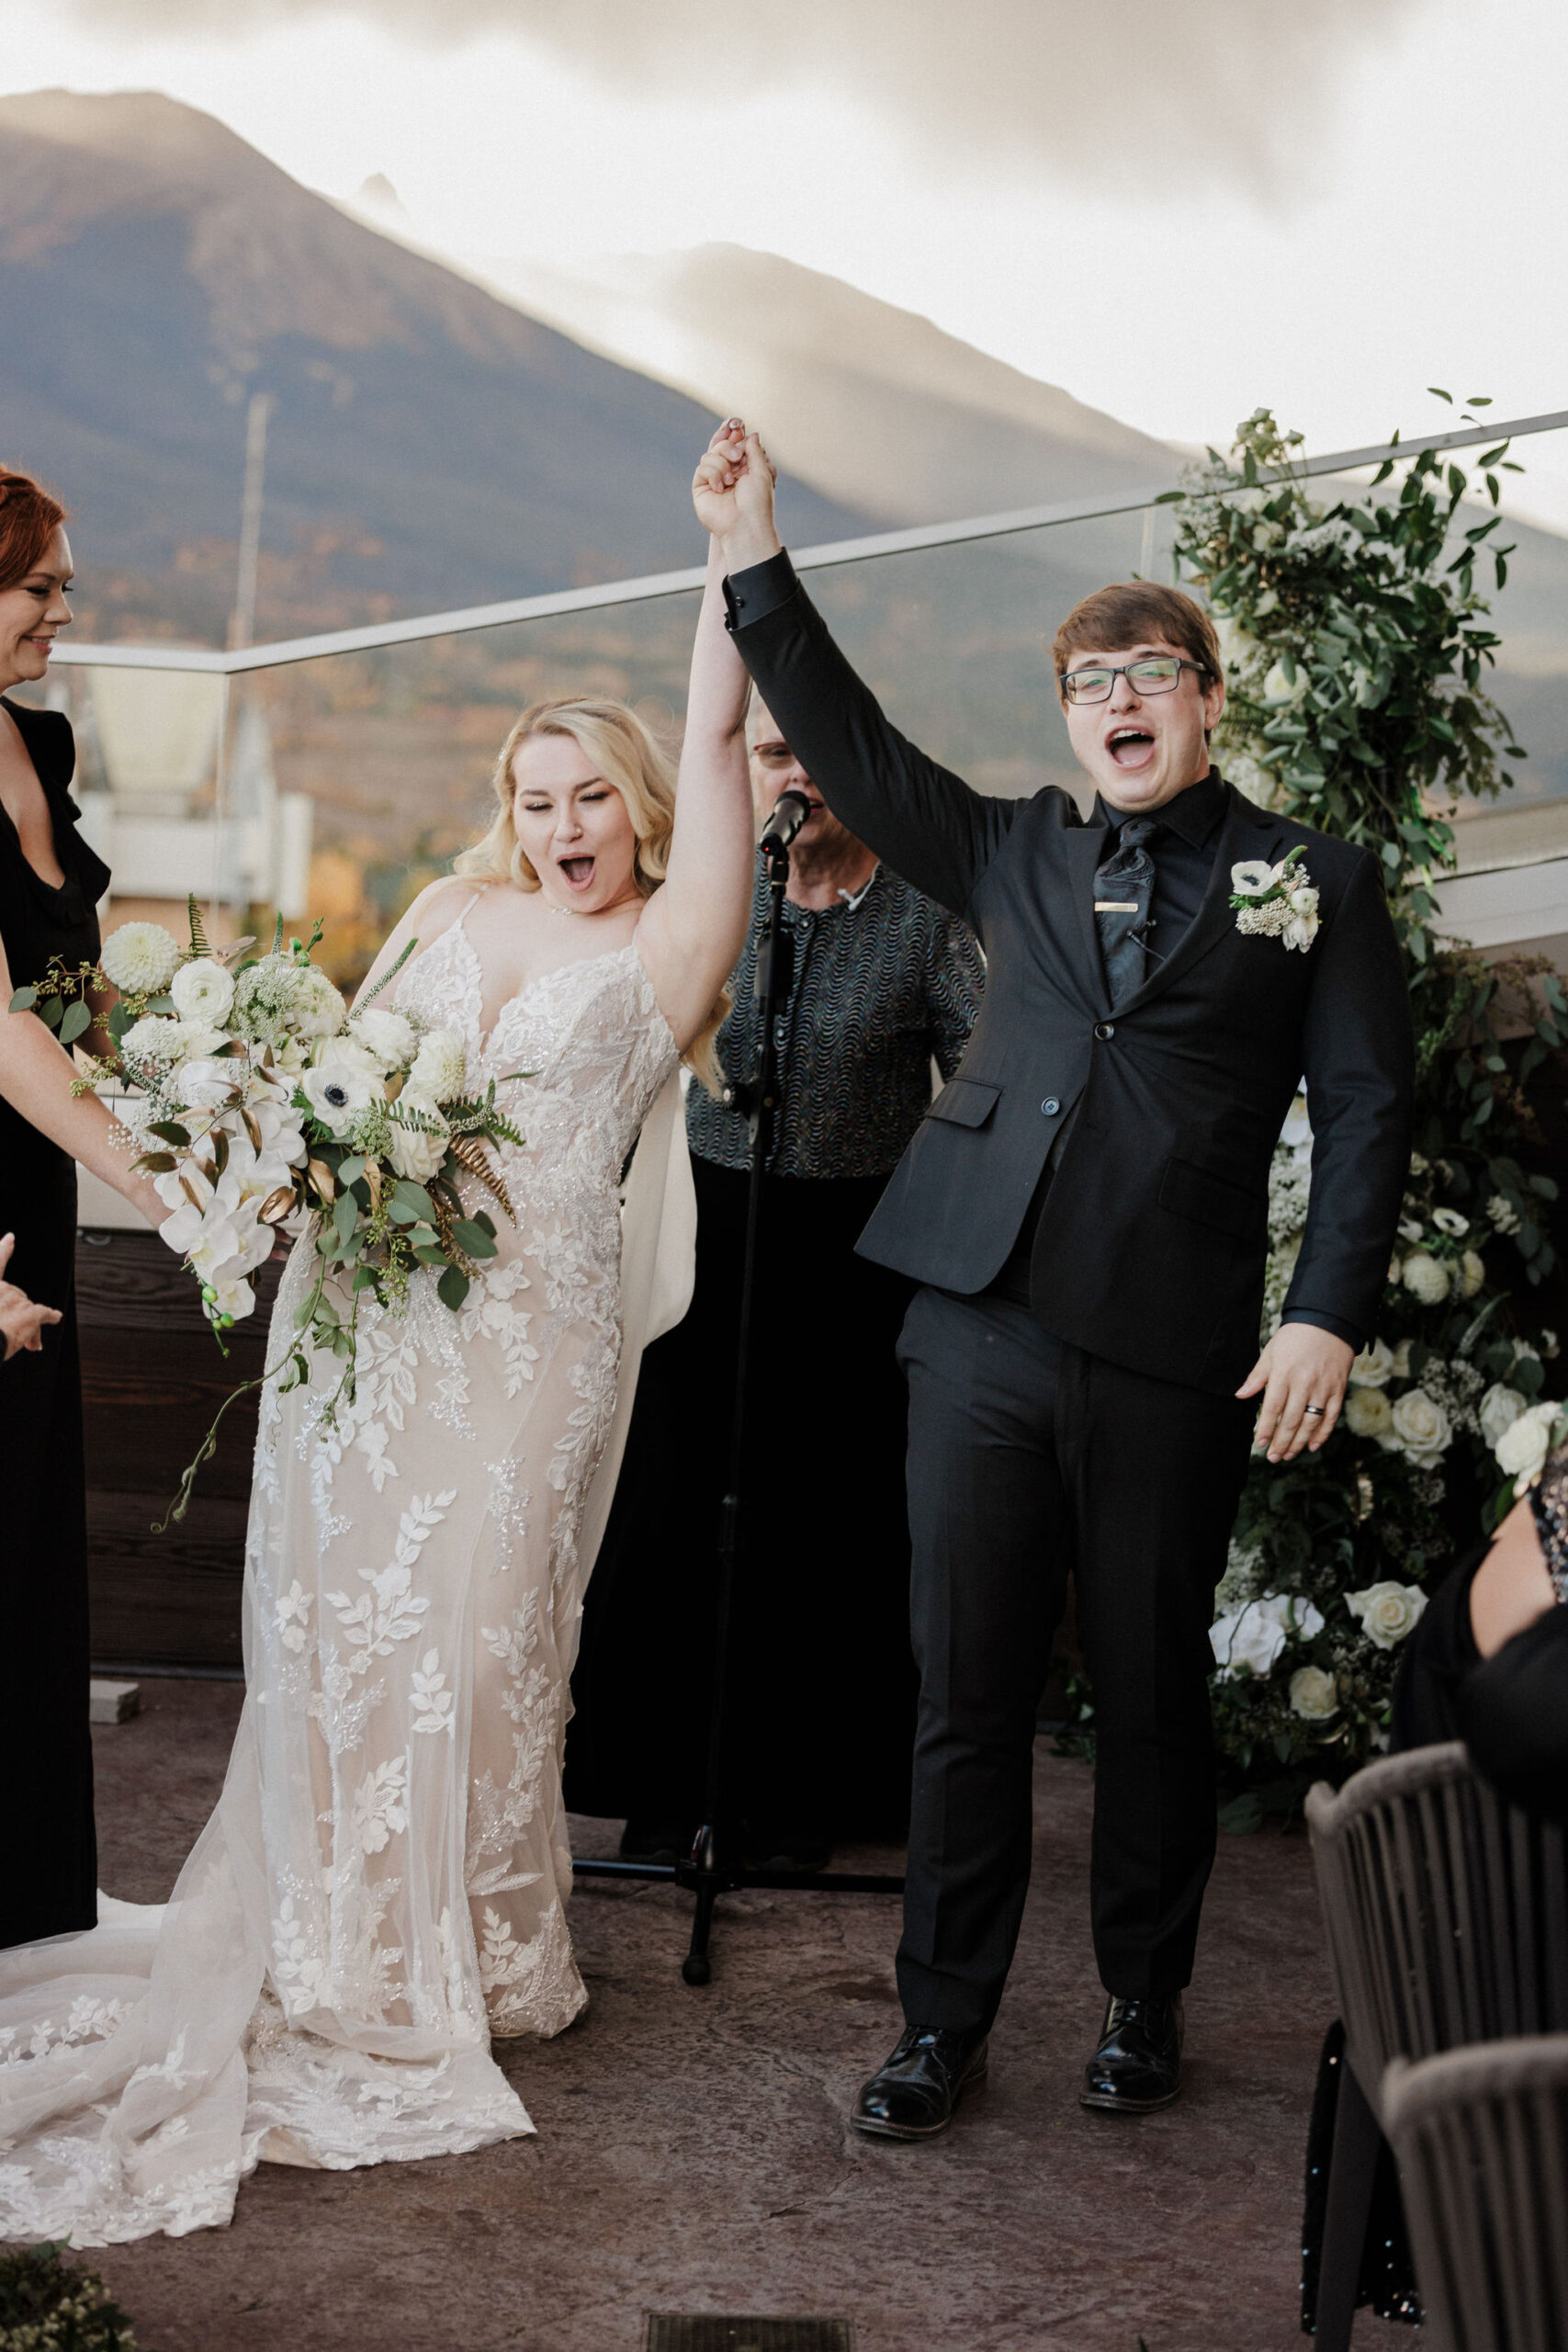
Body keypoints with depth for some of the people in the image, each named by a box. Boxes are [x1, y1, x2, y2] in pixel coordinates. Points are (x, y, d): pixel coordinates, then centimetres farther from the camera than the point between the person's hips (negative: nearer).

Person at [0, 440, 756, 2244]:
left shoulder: (670, 940, 3)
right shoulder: (454, 908, 14)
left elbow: (711, 745, -5)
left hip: (525, 1328, -3)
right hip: (366, 1302, 4)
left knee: (476, 1623, 0)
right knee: (338, 1614, 5)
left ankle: (471, 1954, 16)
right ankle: (338, 1943, 19)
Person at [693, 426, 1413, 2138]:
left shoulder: (1313, 884, 7)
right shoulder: (1013, 855, 15)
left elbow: (1363, 1111, 3)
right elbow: (851, 748, 11)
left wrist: (1329, 1316, -7)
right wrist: (755, 566, 2)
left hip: (1174, 1355, -2)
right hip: (983, 1332, 2)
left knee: (1152, 1696, 9)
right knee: (965, 1690, 6)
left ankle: (1143, 2007, 26)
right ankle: (943, 2021, 16)